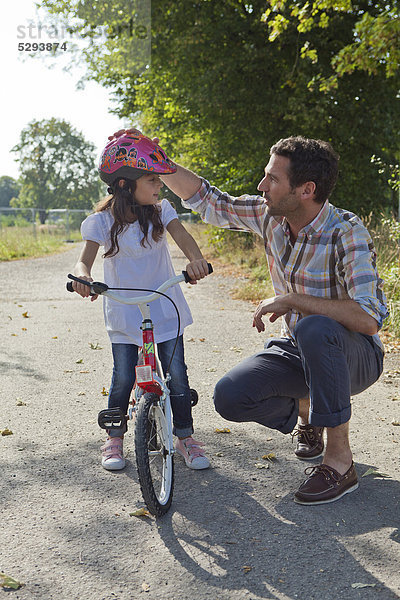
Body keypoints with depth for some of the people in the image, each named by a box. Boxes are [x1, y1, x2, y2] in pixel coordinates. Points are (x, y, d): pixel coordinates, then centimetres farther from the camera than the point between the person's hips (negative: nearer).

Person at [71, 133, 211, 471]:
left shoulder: (161, 211, -3)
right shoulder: (102, 221, -8)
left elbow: (182, 236, -19)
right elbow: (85, 258, -14)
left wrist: (196, 259, -42)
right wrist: (82, 276, -39)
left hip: (165, 309, 1)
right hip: (124, 313, -1)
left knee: (177, 376, 2)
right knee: (123, 379, 1)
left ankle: (185, 438, 19)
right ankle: (114, 439, 22)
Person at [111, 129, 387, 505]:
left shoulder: (346, 233, -25)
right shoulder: (269, 215, -7)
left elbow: (369, 318, -35)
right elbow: (206, 199, 4)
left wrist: (290, 300, -31)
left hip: (354, 354, -5)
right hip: (298, 348, 6)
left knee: (315, 329, -40)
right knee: (229, 397, -17)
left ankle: (339, 459, -24)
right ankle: (304, 411, 15)